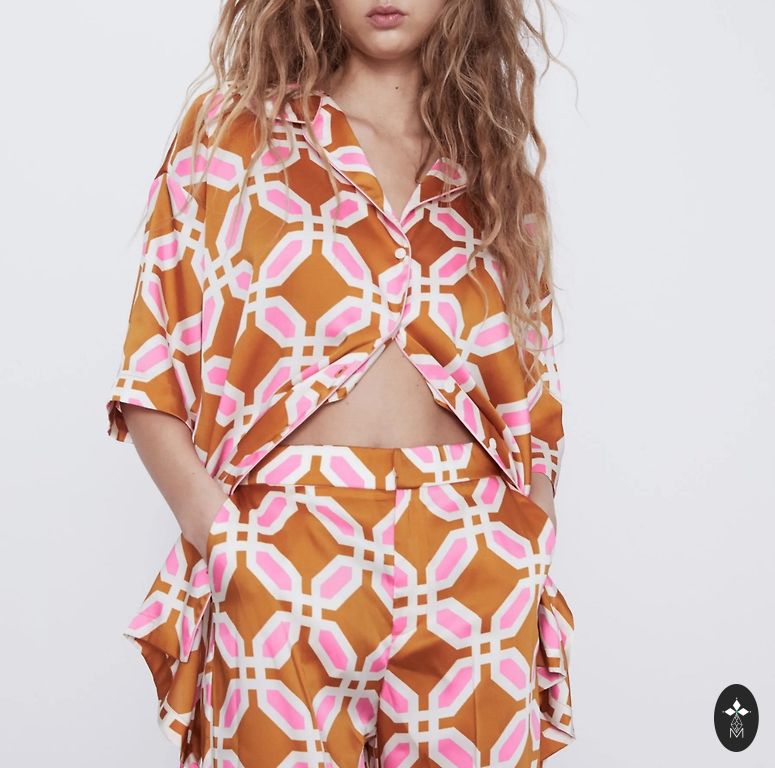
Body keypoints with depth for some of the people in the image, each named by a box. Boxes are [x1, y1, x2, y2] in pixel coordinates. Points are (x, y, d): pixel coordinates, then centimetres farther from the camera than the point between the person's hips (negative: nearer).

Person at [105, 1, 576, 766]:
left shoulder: (494, 170, 14)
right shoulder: (232, 130, 7)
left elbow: (535, 413, 13)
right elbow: (153, 381, 2)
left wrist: (538, 579, 3)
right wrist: (220, 534, -12)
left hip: (472, 573, 2)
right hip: (279, 571, -2)